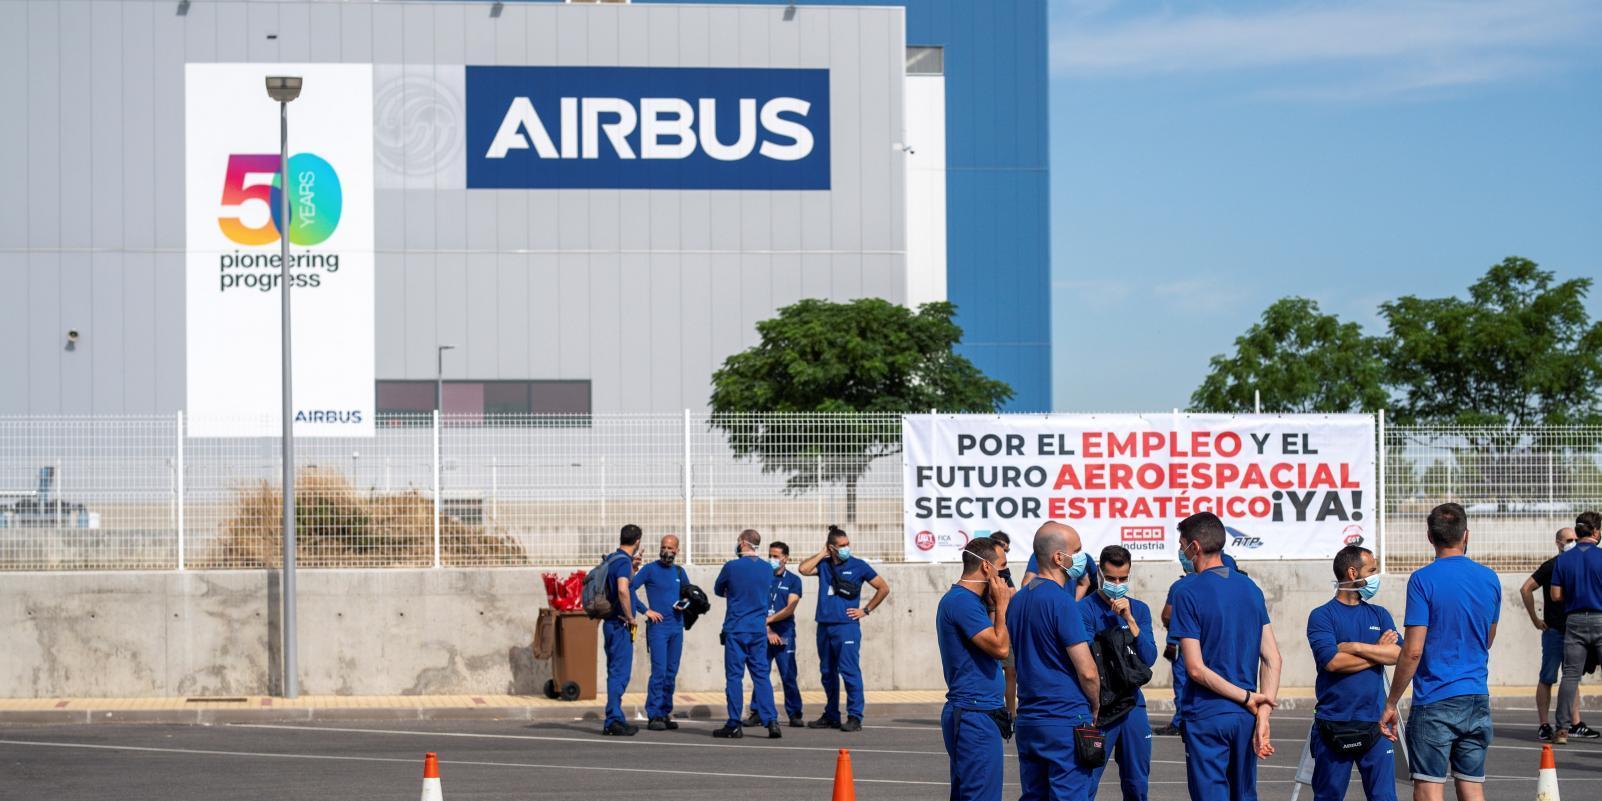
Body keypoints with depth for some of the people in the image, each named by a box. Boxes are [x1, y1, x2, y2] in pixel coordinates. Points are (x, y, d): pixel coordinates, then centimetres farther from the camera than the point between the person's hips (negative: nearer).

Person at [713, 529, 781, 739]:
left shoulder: (731, 567, -9)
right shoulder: (767, 569, 4)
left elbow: (718, 590, 7)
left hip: (735, 629, -4)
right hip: (759, 629, 4)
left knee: (734, 676, 1)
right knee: (761, 676, 5)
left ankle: (734, 725, 2)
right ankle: (771, 720, -4)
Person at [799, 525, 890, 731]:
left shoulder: (858, 566, 2)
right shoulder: (823, 565, 10)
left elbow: (883, 588, 8)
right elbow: (804, 569, -9)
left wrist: (865, 610, 3)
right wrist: (822, 553, -1)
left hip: (847, 627, -5)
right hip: (824, 627, 5)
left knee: (849, 671, -10)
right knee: (827, 673, 11)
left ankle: (854, 717, -9)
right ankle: (831, 716, 20)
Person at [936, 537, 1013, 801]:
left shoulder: (961, 599, 16)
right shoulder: (963, 601, -16)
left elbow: (990, 640, 18)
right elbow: (1000, 648, -21)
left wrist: (995, 607, 12)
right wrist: (1001, 605, -10)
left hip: (964, 716, 11)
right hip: (976, 716, -11)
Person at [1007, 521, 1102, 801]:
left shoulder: (1018, 600, 11)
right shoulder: (1061, 601, -14)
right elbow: (1087, 671, -16)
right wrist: (1095, 707, 2)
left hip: (1028, 721, 8)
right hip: (1067, 721, -8)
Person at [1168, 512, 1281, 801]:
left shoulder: (1188, 593, -11)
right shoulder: (1250, 588, 7)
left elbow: (1196, 669, -16)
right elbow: (1272, 658, 2)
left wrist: (1247, 698, -8)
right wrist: (1263, 714, -4)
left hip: (1207, 716, -6)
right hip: (1245, 716, 6)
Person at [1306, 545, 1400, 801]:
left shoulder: (1379, 615, 13)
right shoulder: (1322, 616, -1)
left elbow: (1397, 654, -3)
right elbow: (1331, 661, -16)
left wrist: (1355, 647, -12)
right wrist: (1377, 651, -6)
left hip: (1374, 724, 3)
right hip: (1333, 726, -3)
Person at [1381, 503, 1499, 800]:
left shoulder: (1423, 580, -10)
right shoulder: (1489, 579, 7)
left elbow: (1413, 651, -14)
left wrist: (1391, 704, -7)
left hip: (1434, 701, -5)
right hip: (1477, 699, 5)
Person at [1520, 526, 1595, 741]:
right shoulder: (1551, 566, -7)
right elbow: (1526, 589, -11)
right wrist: (1535, 619, -10)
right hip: (1554, 632, -6)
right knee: (1547, 679, -3)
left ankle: (1576, 725, 12)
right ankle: (1544, 725, -1)